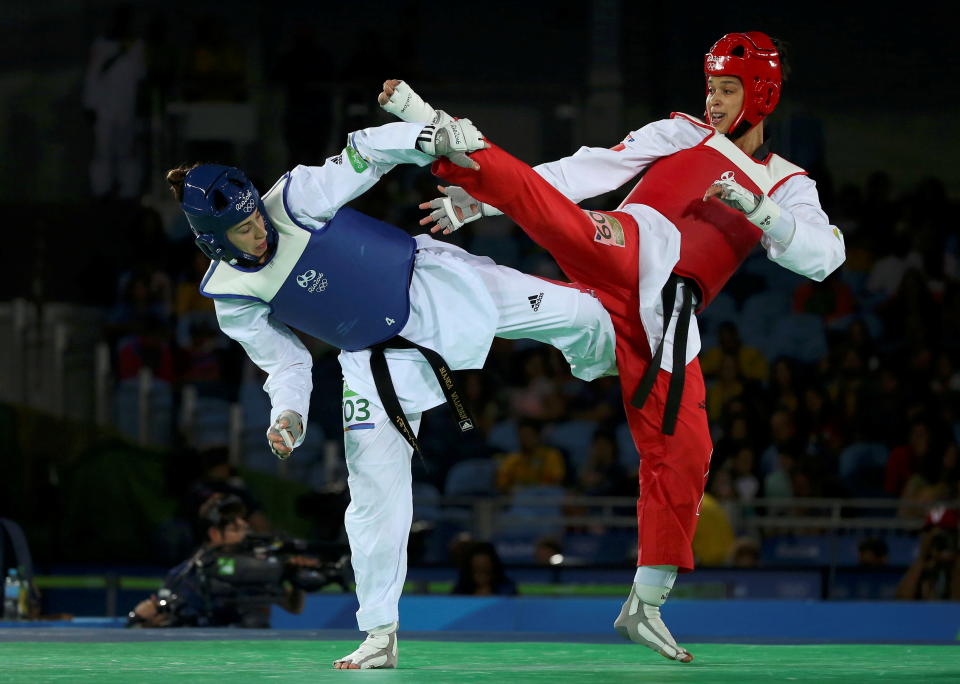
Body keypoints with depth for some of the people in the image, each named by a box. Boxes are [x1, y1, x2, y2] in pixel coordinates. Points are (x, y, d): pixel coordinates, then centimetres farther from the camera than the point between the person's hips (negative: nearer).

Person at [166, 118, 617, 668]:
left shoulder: (292, 201, -18)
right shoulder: (233, 298, -11)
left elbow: (365, 155, -17)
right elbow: (285, 360, -1)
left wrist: (435, 137, -32)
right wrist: (288, 415, -20)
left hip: (431, 286, 0)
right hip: (375, 361, 1)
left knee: (575, 313, 0)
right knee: (375, 492, -7)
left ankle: (600, 363, 40)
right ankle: (380, 636, 4)